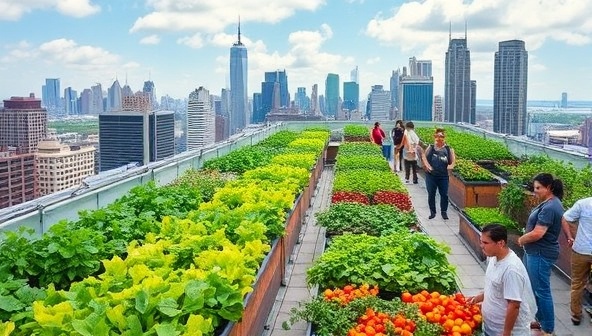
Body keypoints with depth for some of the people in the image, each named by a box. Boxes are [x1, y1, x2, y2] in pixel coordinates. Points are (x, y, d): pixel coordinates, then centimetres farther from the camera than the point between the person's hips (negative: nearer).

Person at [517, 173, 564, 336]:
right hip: (535, 252, 10)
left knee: (542, 291, 0)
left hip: (541, 255, -10)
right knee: (537, 288, 20)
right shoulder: (550, 203, 9)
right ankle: (542, 320, 33)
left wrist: (521, 240, -10)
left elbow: (537, 233, -26)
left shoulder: (549, 208, -23)